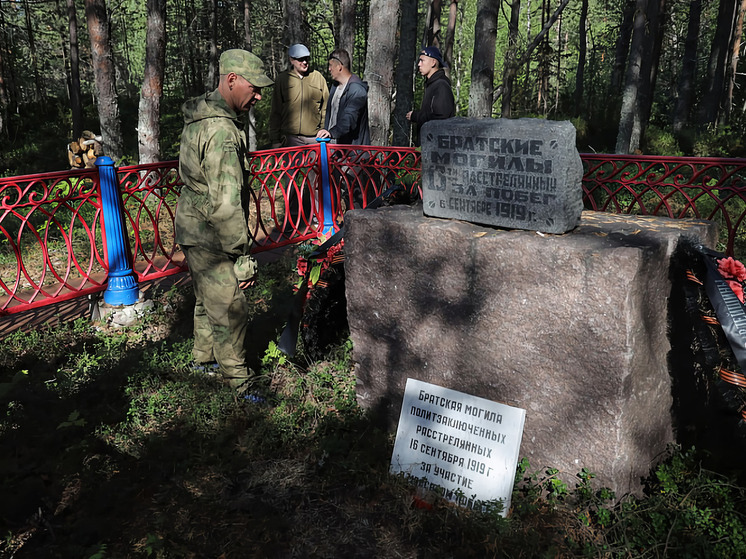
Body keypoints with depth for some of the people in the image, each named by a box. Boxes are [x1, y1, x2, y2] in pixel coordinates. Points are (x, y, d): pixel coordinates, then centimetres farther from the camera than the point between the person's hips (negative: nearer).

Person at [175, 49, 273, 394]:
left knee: (208, 299, 25)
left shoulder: (200, 117, 8)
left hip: (192, 226, 10)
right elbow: (226, 203, -29)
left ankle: (205, 358, 43)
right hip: (210, 237, -10)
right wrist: (243, 257, -23)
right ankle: (239, 383, 14)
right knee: (230, 311, 1)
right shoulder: (221, 131, -26)